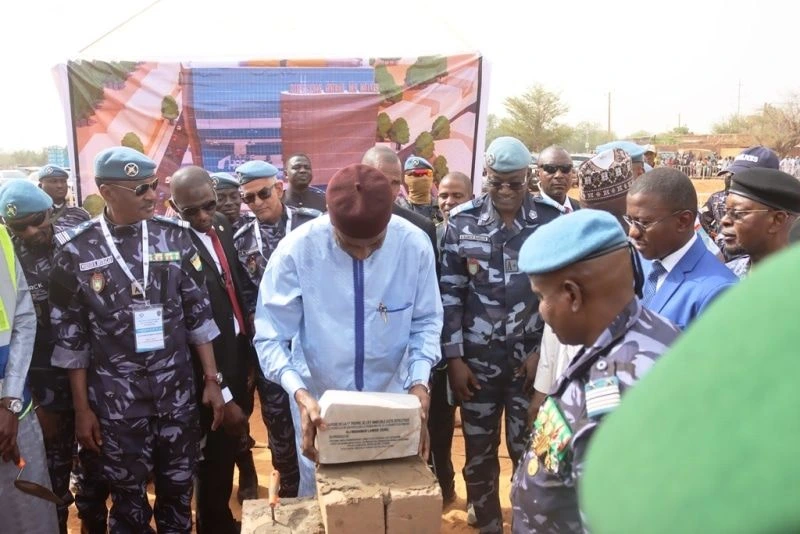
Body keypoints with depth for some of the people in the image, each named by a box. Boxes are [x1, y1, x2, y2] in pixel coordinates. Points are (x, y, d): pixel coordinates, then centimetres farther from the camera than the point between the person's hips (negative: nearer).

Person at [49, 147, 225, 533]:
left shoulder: (175, 236, -3)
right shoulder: (76, 250, -8)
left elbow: (198, 313, 3)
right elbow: (70, 338, -2)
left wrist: (212, 379, 2)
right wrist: (81, 408, -1)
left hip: (177, 392, 2)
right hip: (114, 399, -1)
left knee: (178, 491, 14)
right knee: (128, 498, 13)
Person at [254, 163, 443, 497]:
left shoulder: (414, 244, -18)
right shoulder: (296, 250, -22)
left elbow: (426, 322, -5)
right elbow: (271, 337, -16)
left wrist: (419, 382, -19)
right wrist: (299, 393, -31)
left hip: (392, 399, 1)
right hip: (320, 403, -1)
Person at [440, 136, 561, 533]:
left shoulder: (552, 219, -3)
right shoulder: (462, 220, -1)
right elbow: (450, 293, 0)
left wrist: (544, 351, -4)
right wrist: (454, 357, -3)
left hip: (532, 357, -1)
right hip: (477, 359, 1)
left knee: (527, 450, 6)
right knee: (479, 453, 11)